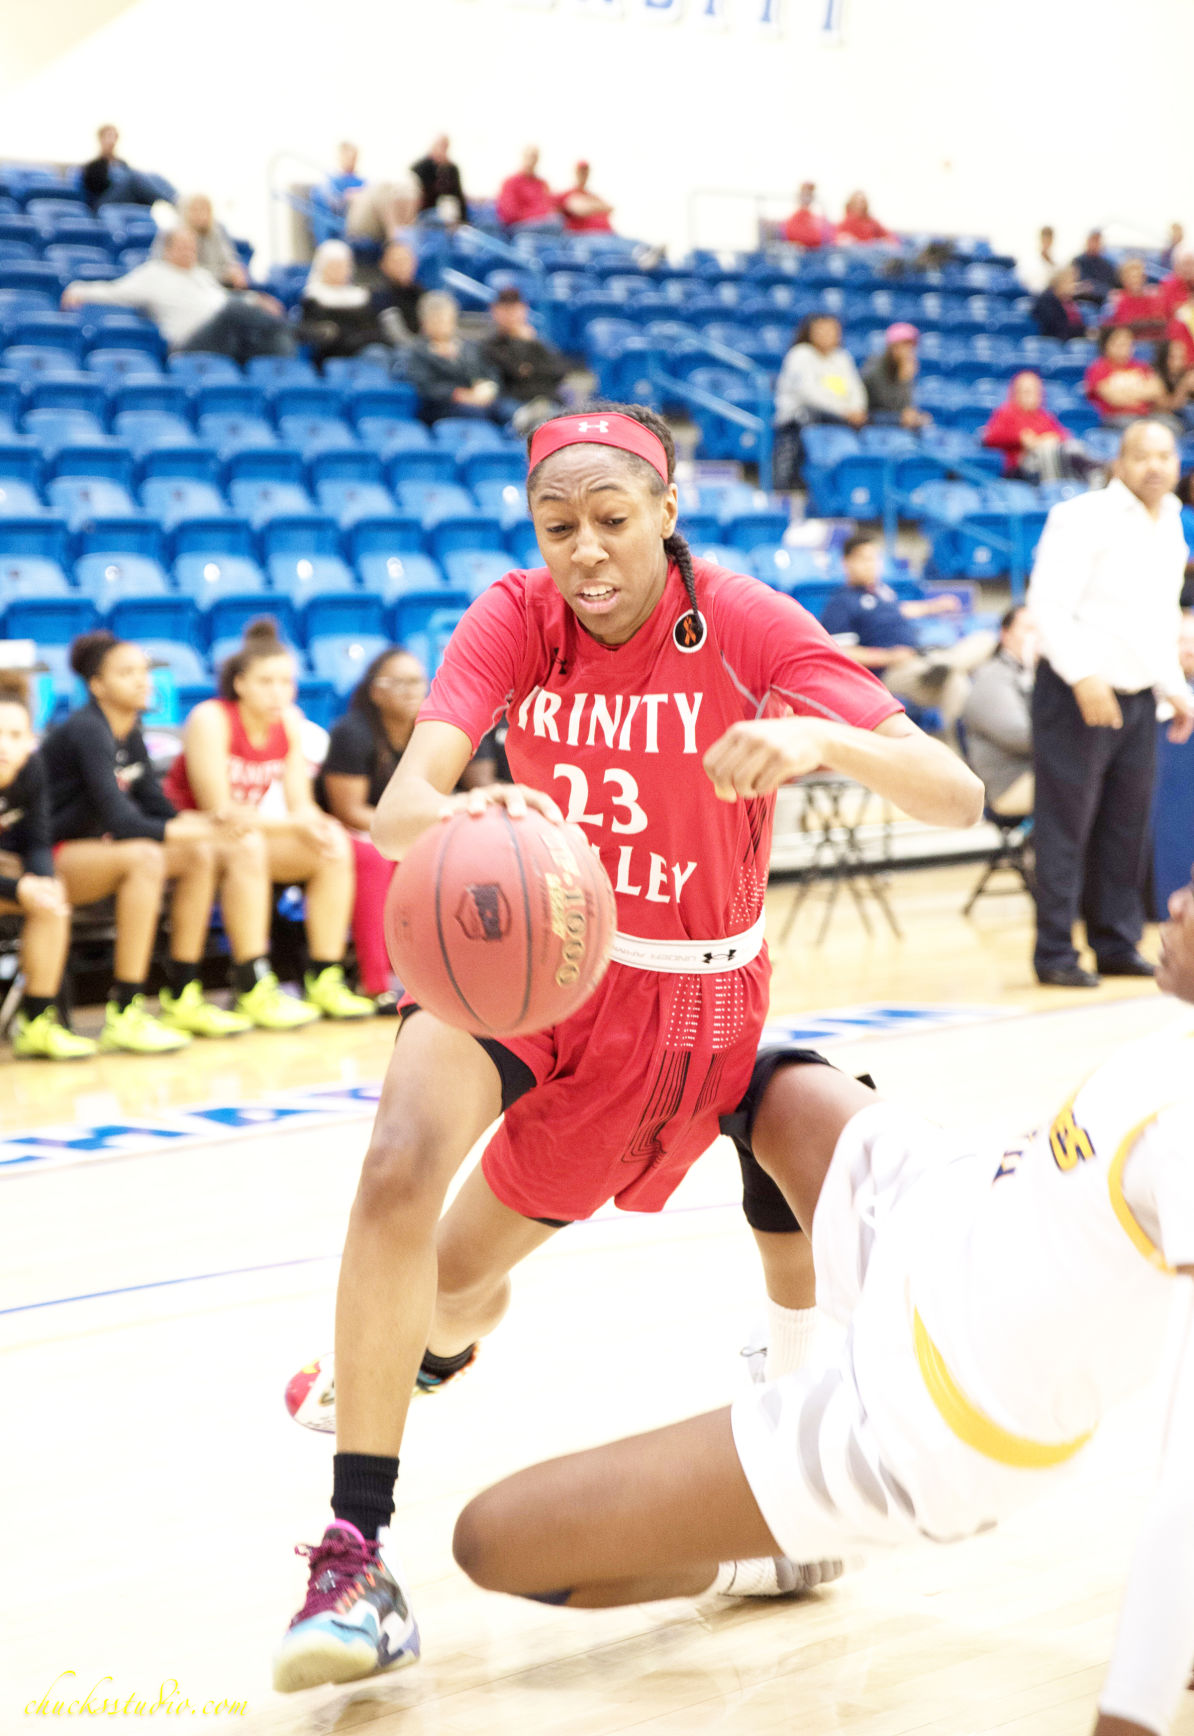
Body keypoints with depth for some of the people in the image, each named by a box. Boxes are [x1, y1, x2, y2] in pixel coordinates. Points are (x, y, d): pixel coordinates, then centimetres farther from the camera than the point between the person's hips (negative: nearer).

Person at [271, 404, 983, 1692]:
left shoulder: (748, 627, -17)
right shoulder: (515, 620, -13)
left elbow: (958, 797, -25)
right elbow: (399, 803, -29)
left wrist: (826, 739, -46)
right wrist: (455, 815, -54)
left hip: (693, 1000, 0)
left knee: (462, 1283, 5)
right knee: (400, 1173, -29)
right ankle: (354, 1559, -19)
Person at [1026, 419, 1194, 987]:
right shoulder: (1084, 518, -10)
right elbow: (1048, 604, -18)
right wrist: (1083, 676, -26)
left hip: (1137, 697, 7)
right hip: (1077, 693, -7)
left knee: (1127, 825, 9)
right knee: (1066, 825, -4)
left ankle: (1118, 945, 18)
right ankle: (1054, 953, 2)